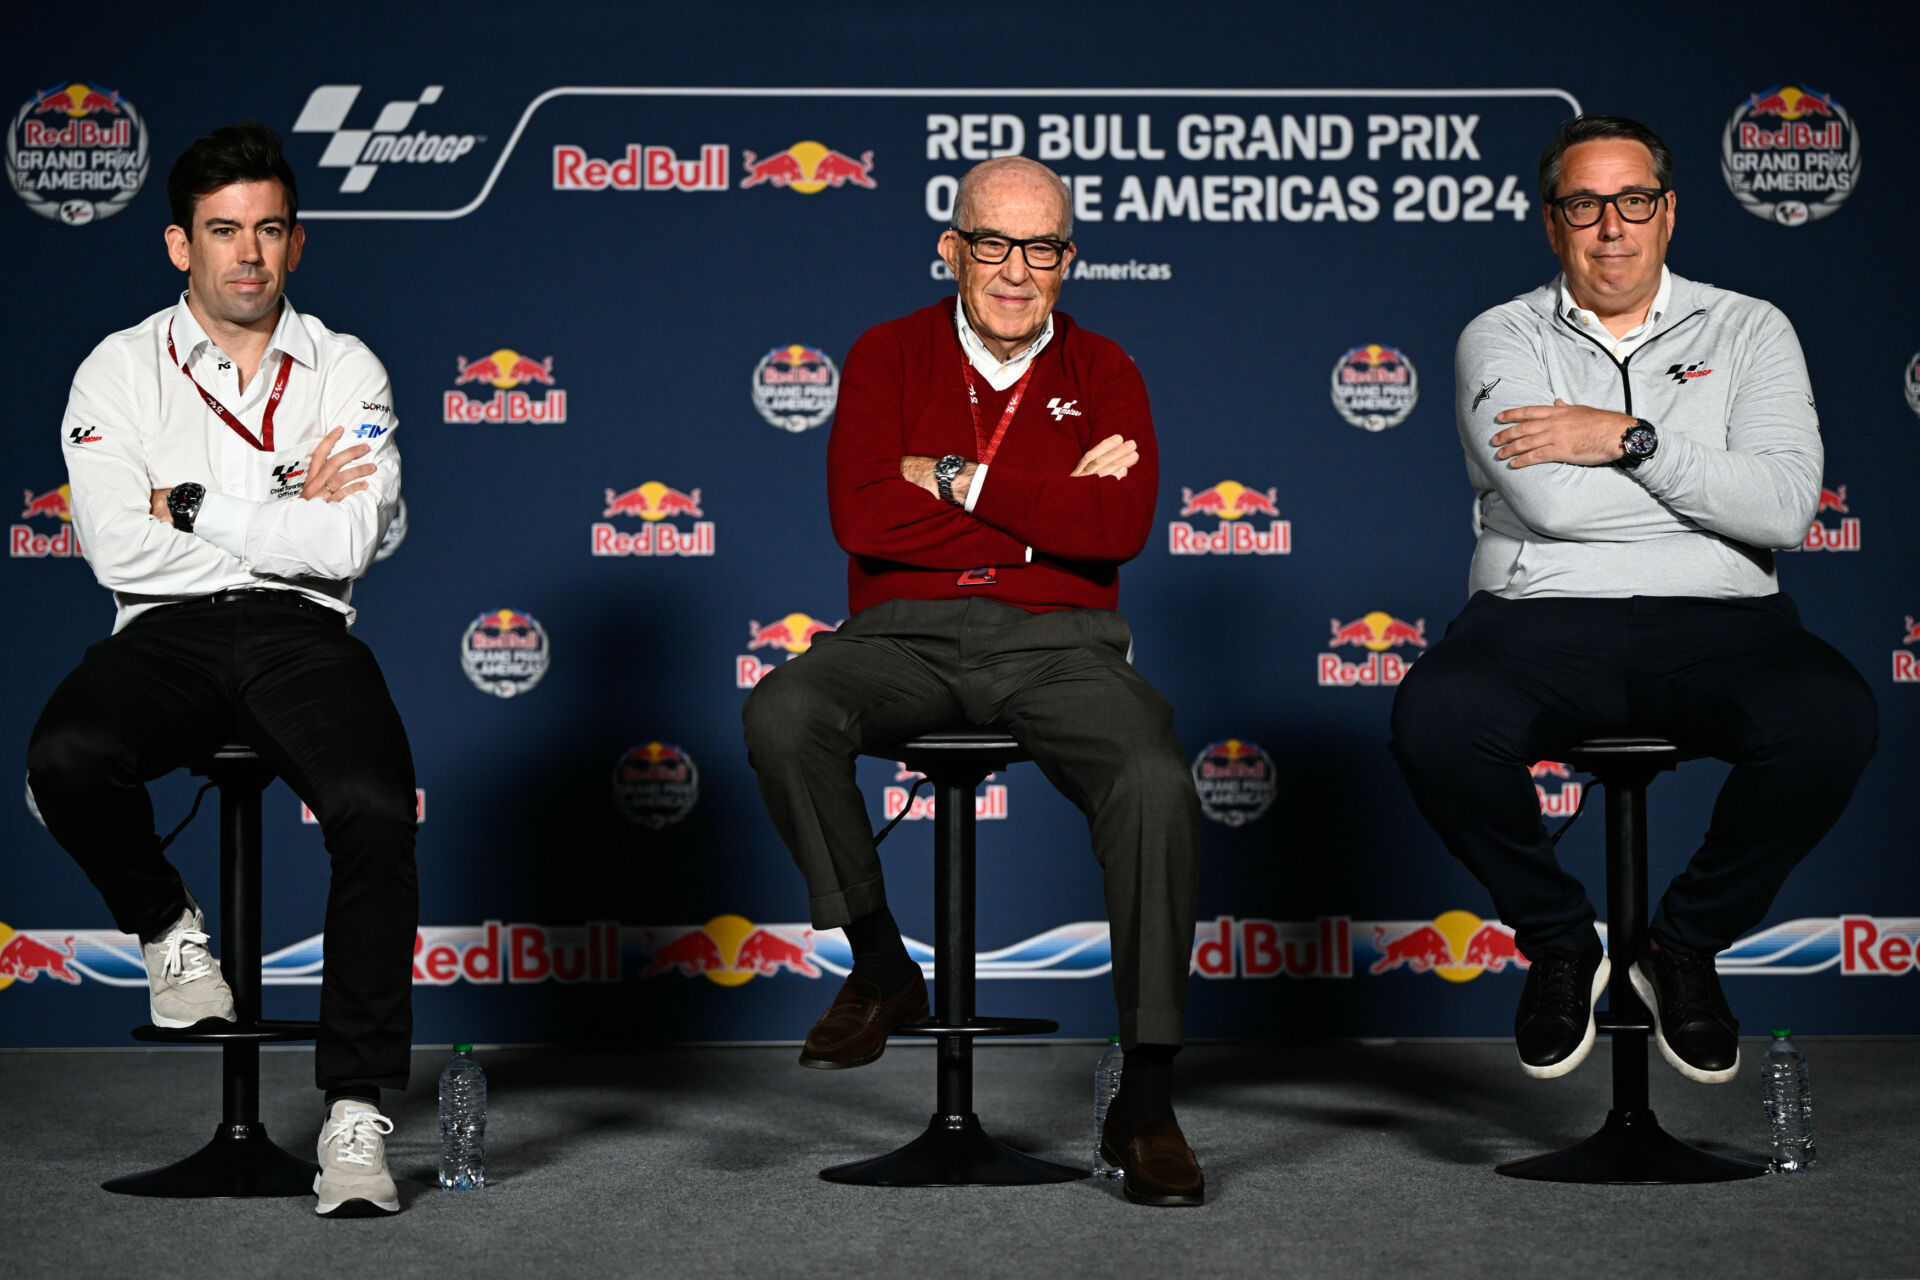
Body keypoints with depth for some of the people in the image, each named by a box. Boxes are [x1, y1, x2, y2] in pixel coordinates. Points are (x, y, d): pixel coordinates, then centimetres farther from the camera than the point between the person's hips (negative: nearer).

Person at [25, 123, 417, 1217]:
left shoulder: (345, 370, 10)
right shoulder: (121, 370, 9)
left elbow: (347, 543, -6)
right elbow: (118, 550, -5)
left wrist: (194, 507, -5)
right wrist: (286, 517, -3)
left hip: (303, 636, 0)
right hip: (167, 636, 1)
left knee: (376, 808, -31)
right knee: (67, 757, -34)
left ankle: (358, 1108, -21)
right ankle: (168, 927, 0)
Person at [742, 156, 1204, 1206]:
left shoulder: (1101, 373, 11)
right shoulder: (891, 356, 11)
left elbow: (1120, 528, -8)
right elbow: (862, 517, -7)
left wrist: (960, 483, -8)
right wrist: (1050, 508, -7)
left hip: (1057, 644, 0)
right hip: (904, 637, 0)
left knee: (1156, 784, -31)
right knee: (781, 717, -32)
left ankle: (1146, 1101, -22)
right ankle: (880, 969, -10)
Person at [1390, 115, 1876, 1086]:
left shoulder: (1748, 331, 13)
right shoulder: (1500, 340, 10)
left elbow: (1787, 508, -4)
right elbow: (1548, 500, -9)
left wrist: (1629, 439, -9)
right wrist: (1720, 485, -2)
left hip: (1717, 620, 1)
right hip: (1541, 613, -1)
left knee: (1831, 721, -33)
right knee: (1433, 722, -34)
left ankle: (1686, 943, -3)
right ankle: (1559, 942, -3)